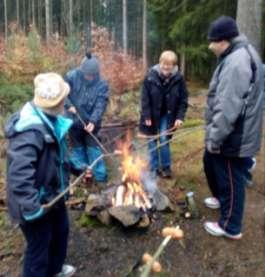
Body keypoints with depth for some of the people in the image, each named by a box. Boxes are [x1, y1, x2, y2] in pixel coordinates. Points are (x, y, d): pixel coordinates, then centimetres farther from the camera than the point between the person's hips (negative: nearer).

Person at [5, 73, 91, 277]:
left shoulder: (49, 120, 1)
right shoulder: (30, 131, -33)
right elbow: (19, 174, -39)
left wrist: (76, 168, 22)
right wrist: (31, 207, -38)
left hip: (52, 194, 11)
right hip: (38, 202, -10)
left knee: (61, 231, 30)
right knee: (39, 246, 10)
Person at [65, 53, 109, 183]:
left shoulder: (102, 84, -13)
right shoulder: (72, 76, -12)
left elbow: (101, 105, -18)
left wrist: (93, 121, -31)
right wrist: (68, 105, -20)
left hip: (90, 122, -1)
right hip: (75, 120, 1)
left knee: (93, 147, 5)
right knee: (78, 148, 14)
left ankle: (100, 174, 17)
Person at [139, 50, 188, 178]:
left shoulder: (178, 78, -10)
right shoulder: (151, 76, -13)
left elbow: (183, 99, -5)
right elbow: (145, 98, -11)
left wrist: (180, 117, -13)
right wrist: (146, 116, -15)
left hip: (167, 115, 0)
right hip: (152, 115, 0)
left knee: (164, 140, -1)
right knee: (152, 140, 8)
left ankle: (166, 167, 16)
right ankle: (154, 168, 20)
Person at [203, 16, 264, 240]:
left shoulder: (237, 62, -24)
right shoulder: (237, 56, 11)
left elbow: (228, 108, -29)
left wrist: (215, 137, -22)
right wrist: (213, 134, 23)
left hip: (233, 138, -10)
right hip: (227, 134, 10)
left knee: (231, 179, 4)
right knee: (211, 163, 28)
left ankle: (230, 227, 21)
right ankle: (220, 198, 51)